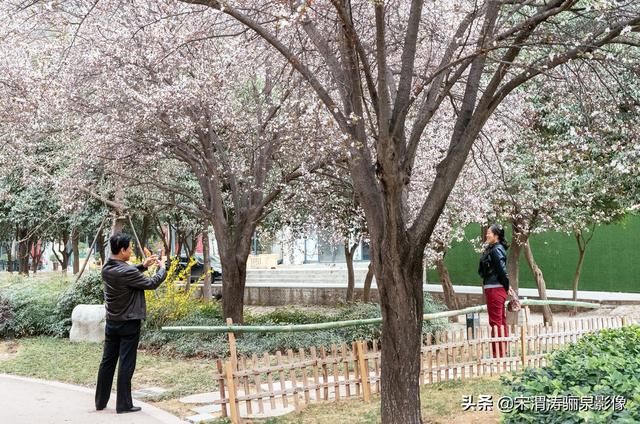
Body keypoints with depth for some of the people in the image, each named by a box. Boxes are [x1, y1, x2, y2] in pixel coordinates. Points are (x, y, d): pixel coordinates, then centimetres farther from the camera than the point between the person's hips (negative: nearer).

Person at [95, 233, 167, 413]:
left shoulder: (107, 268, 1)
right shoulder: (125, 272, -23)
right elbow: (151, 284, -13)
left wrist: (143, 266, 10)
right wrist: (162, 268, 3)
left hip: (111, 323, 8)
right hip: (128, 324, -7)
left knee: (107, 362, 13)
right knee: (126, 365, 0)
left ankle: (100, 402, 21)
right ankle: (123, 404, 7)